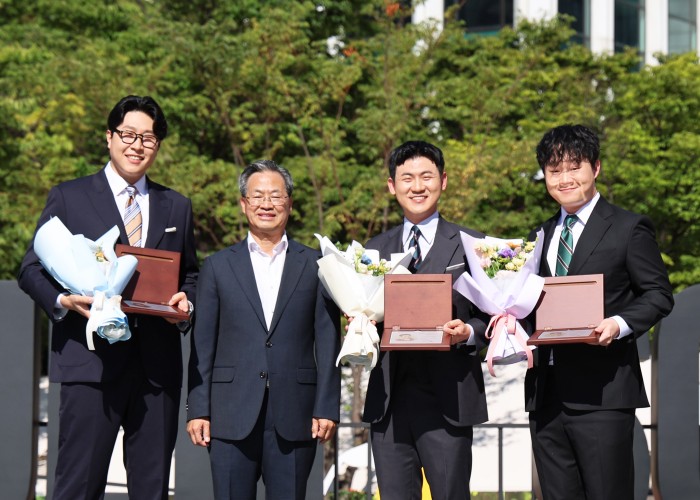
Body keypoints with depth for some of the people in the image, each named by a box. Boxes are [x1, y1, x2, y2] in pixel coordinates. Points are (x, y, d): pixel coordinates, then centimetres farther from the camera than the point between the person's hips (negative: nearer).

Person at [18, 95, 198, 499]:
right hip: (90, 363, -3)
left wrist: (185, 301, -1)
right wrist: (63, 300, -16)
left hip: (158, 369, 4)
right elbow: (32, 269, 5)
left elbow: (191, 275, 23)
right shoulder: (68, 197, 6)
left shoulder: (177, 207, 17)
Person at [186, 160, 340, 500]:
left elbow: (328, 343, 5)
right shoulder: (218, 266, 10)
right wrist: (198, 409, 0)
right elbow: (203, 344, 7)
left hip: (294, 418, 0)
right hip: (232, 417, 0)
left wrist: (326, 408, -2)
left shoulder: (315, 266, 8)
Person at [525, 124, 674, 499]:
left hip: (602, 392, -6)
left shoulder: (629, 229, 1)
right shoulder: (542, 236, 20)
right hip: (546, 393, 6)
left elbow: (658, 294, -2)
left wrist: (619, 324, -19)